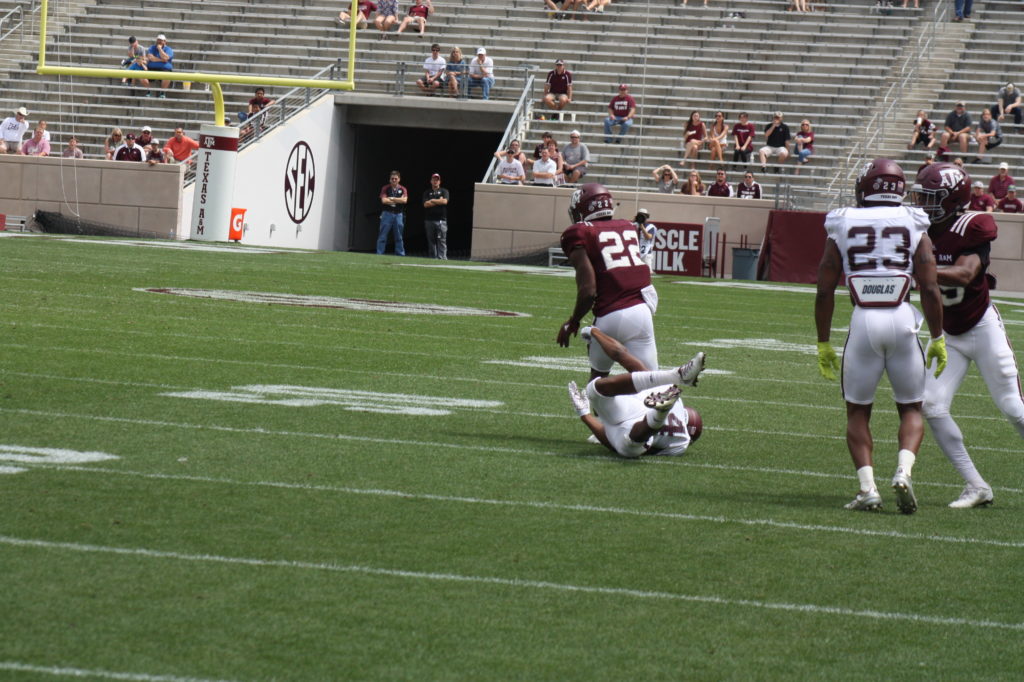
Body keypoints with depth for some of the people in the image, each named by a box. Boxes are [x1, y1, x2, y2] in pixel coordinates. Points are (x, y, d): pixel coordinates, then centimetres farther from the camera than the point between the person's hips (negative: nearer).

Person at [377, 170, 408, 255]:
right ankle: (379, 254, -2)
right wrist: (398, 201, -6)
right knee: (382, 236, -3)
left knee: (399, 237, 7)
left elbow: (404, 200, -10)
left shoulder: (403, 190, 6)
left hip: (398, 215, 2)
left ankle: (400, 255, 11)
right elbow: (384, 200, -11)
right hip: (387, 213, -2)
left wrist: (392, 199, -9)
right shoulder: (385, 188, 2)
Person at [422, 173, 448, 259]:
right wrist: (439, 201, -4)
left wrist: (432, 200, -2)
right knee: (431, 241, 5)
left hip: (441, 220, -3)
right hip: (429, 220, 3)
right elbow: (426, 204, -2)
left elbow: (445, 201, -9)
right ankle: (432, 258, 9)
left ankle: (442, 258, -16)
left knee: (442, 241, -10)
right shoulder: (427, 193, 14)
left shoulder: (444, 191, 9)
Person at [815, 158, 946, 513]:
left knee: (858, 411, 15)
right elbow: (929, 289, -2)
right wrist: (937, 338, 7)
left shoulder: (843, 227, 5)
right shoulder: (914, 227, 3)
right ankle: (903, 471, -9)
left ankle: (867, 487, 0)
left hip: (863, 323, 0)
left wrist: (823, 343, 12)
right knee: (911, 409, 16)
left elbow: (825, 292, 5)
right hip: (903, 322, 0)